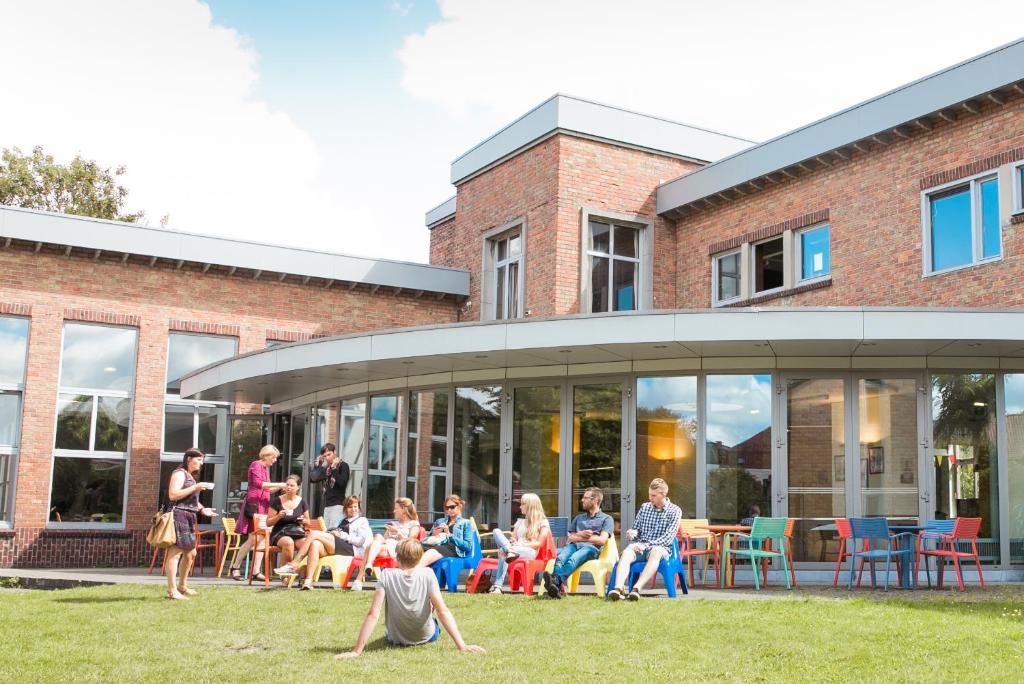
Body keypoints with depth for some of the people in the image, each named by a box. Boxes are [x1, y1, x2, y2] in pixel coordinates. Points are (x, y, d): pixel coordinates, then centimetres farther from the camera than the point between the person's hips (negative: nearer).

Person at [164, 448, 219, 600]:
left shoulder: (190, 476, 23)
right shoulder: (179, 473, -6)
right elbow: (173, 495, -18)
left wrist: (202, 509, 13)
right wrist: (195, 488, -19)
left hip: (189, 518, 10)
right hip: (179, 515, -10)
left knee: (190, 554, 16)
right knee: (175, 552, -12)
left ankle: (182, 586, 30)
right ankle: (172, 591, -14)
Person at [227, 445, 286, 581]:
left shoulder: (266, 468, 21)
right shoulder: (256, 465, -4)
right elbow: (258, 483, -18)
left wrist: (280, 487, 12)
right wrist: (277, 484, -17)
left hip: (263, 505, 9)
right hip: (254, 504, -9)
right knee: (252, 538, -10)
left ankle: (255, 571, 0)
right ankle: (235, 567, 1)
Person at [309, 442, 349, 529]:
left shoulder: (343, 466, -1)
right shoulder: (326, 468, 17)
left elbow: (342, 482, -15)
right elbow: (312, 479, 13)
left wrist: (334, 468, -13)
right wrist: (317, 463, 10)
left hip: (338, 504, -6)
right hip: (327, 505, 6)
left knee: (334, 530, -16)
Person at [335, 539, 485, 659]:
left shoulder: (387, 575, -22)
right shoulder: (428, 575, -21)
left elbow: (373, 615, -27)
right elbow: (443, 612, -26)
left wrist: (356, 651, -27)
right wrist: (462, 646, -25)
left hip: (395, 639, 0)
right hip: (427, 637, 0)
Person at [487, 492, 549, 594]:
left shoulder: (542, 522, 10)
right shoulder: (520, 522, 30)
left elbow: (540, 543, -2)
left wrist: (522, 544, -14)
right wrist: (512, 542, -6)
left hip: (530, 552, -6)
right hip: (515, 548, 6)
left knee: (503, 551, -39)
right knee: (496, 531, -23)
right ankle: (510, 551, -50)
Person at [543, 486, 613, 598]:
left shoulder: (606, 519, 19)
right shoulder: (578, 518, 35)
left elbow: (601, 540, 1)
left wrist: (578, 537, 2)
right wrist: (580, 534, 1)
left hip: (591, 547, -4)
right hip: (574, 546, 4)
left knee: (572, 560, -40)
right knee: (560, 558, -36)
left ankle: (556, 580, -65)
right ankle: (559, 586, -61)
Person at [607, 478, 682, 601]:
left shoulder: (675, 511, 3)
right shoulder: (644, 508, 16)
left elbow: (668, 537, -7)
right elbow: (636, 529, 24)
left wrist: (646, 545, -18)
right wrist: (631, 532, -2)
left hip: (660, 548, -3)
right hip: (640, 547, 3)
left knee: (655, 552, -40)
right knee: (626, 552, -32)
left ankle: (637, 589, -57)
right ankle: (618, 589, -54)